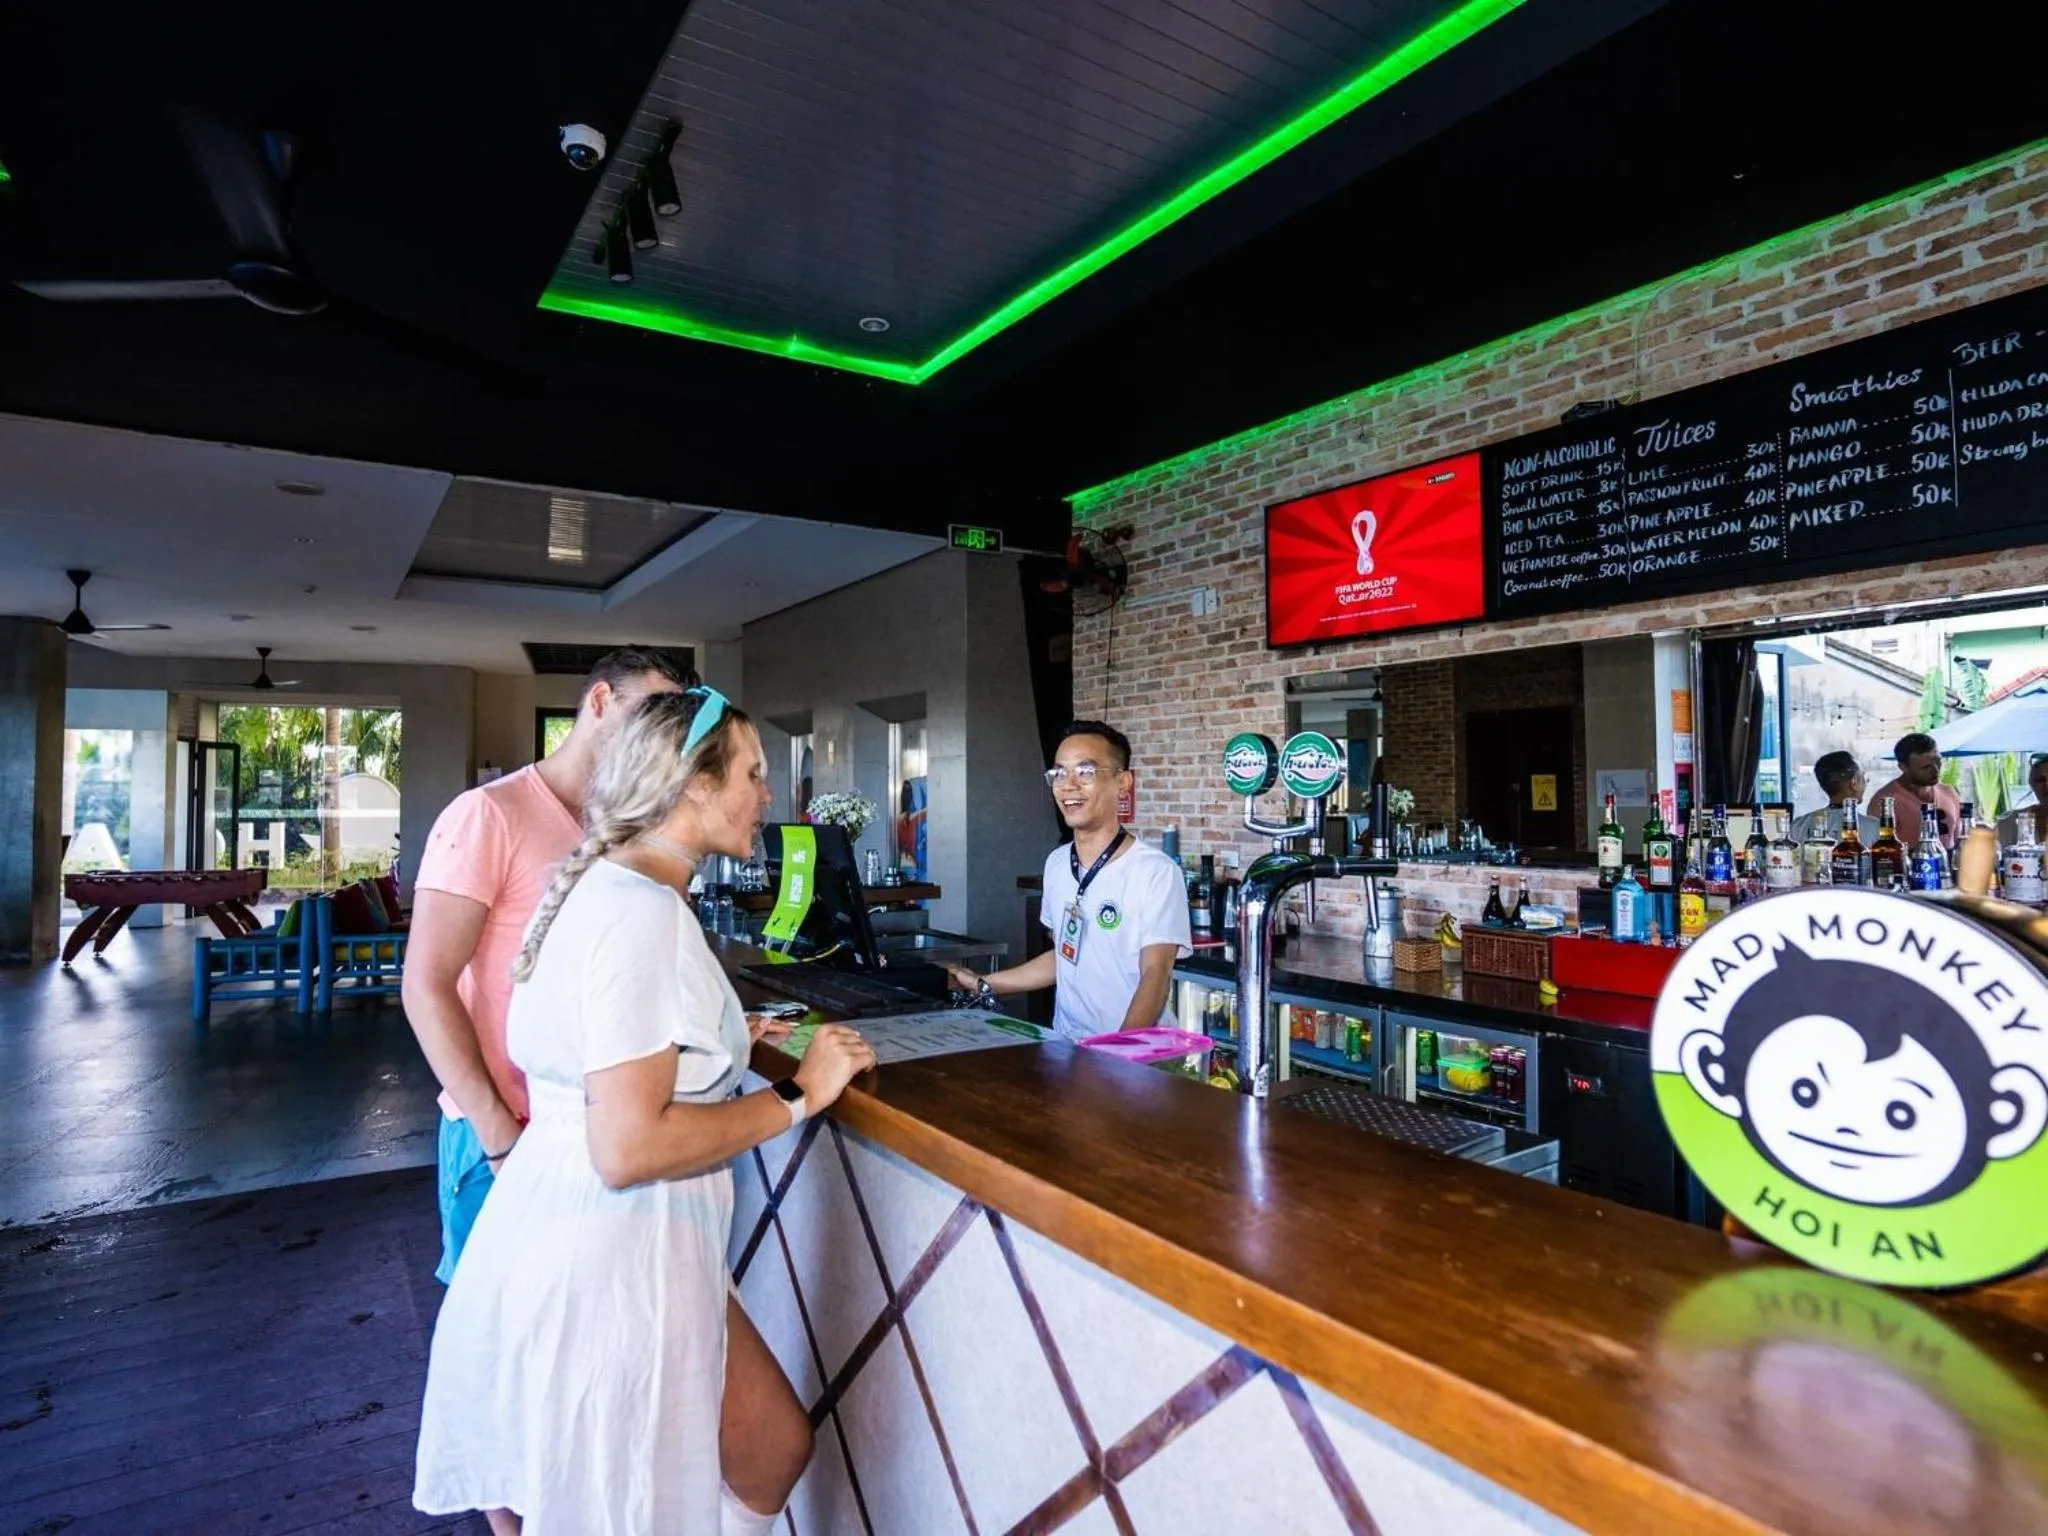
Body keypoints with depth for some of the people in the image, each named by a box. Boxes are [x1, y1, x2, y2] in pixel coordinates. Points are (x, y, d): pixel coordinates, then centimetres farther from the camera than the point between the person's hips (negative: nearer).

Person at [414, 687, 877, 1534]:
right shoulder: (643, 913, -23)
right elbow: (629, 1148, -27)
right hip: (610, 1258, -9)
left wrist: (720, 1043, 19)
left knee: (773, 1449, 20)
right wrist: (795, 1098, -18)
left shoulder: (604, 886, 8)